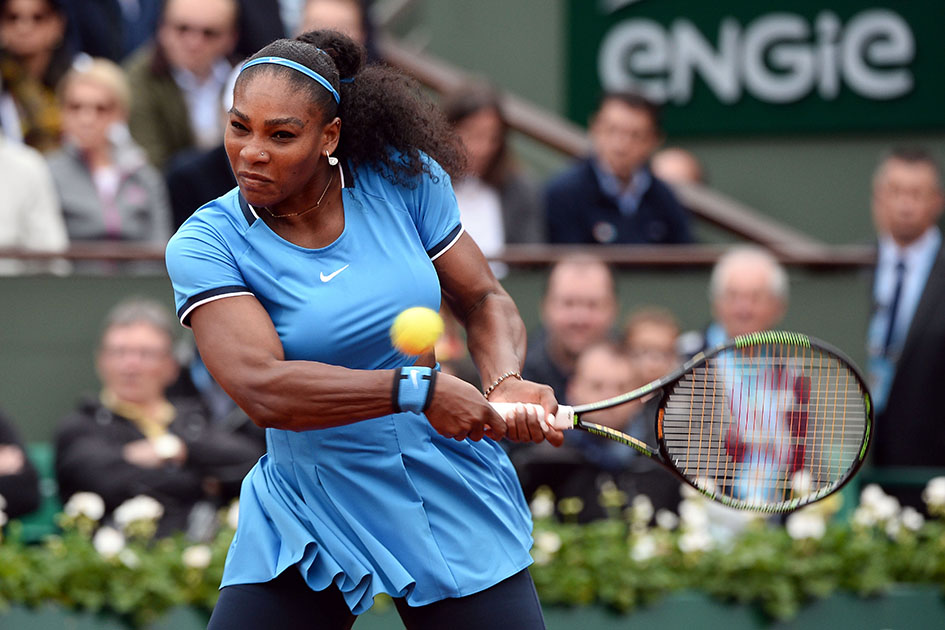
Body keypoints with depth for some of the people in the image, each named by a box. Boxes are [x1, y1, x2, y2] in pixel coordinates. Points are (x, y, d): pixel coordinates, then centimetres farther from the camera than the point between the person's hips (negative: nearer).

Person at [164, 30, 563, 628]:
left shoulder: (403, 180, -5)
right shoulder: (205, 244, -13)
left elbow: (484, 299, 6)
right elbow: (262, 388, -27)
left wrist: (506, 383, -16)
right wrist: (417, 389, -32)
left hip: (454, 499, 2)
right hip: (306, 515, -2)